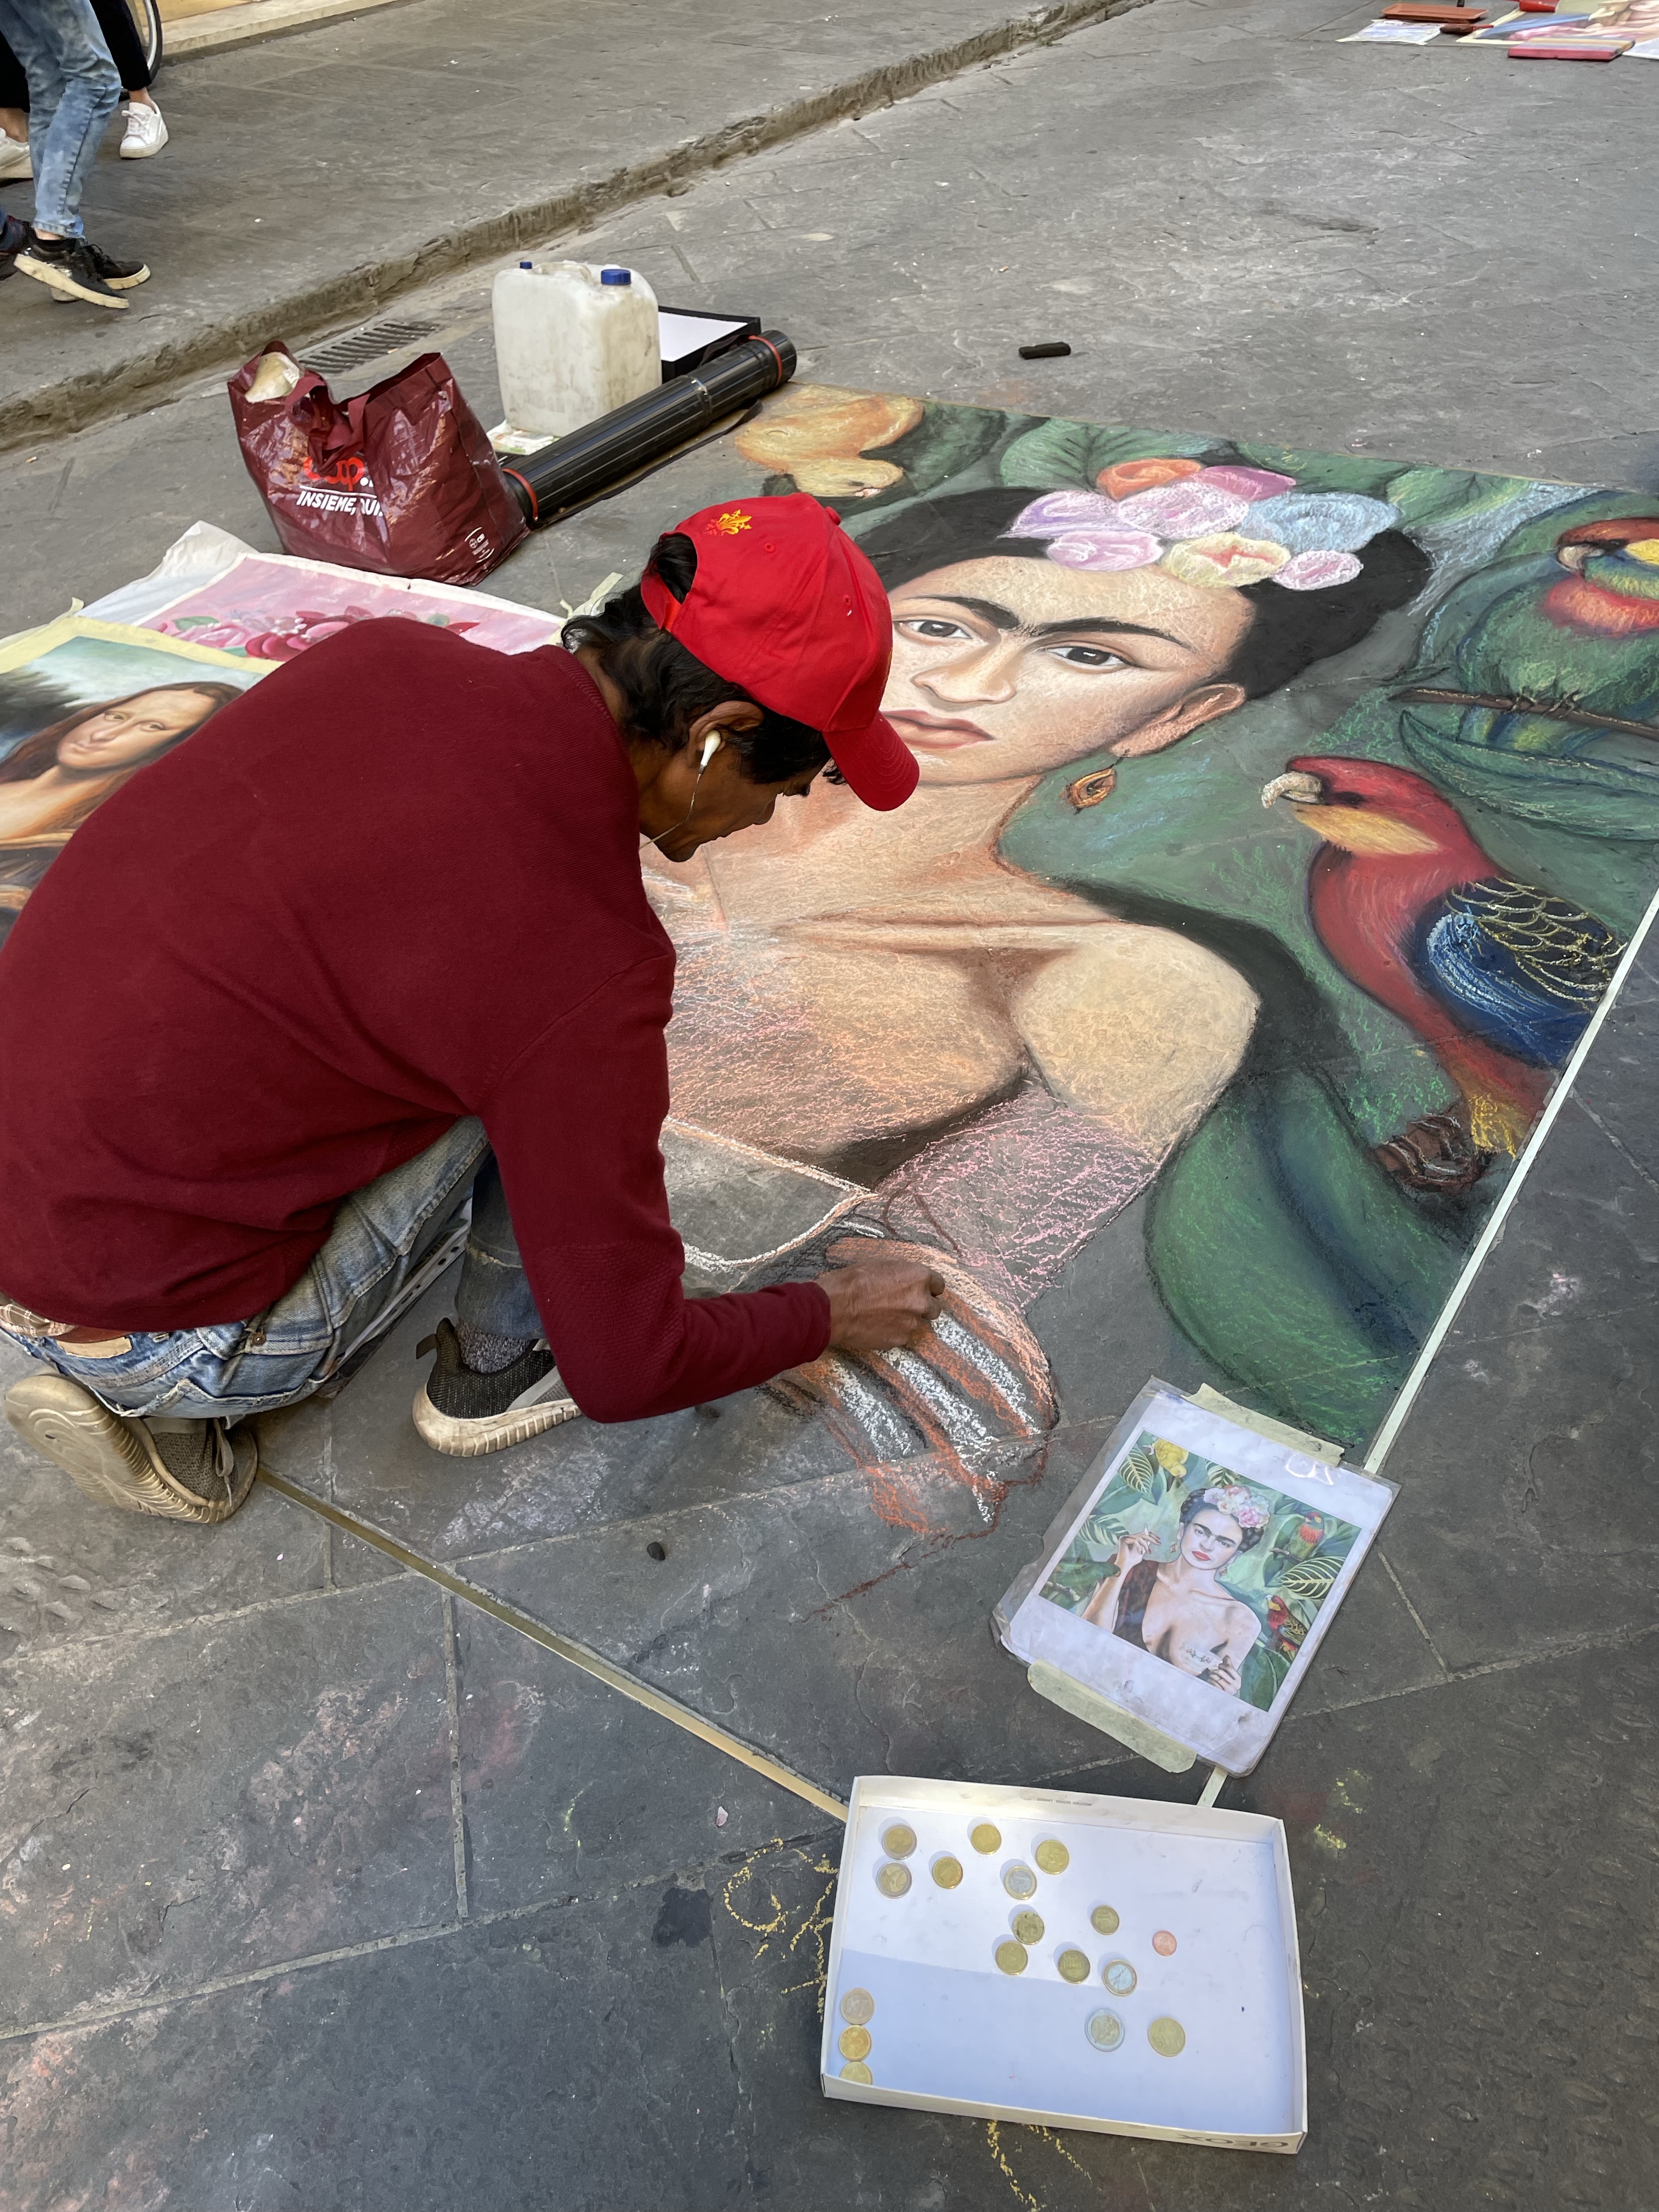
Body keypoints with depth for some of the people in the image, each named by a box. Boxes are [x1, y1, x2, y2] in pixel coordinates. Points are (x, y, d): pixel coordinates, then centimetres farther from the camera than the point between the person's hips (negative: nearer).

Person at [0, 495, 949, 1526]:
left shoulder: (380, 654, -5)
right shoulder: (588, 963, -25)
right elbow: (625, 1367, -14)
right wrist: (828, 1314, 4)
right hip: (150, 1333, -7)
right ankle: (494, 1371, 14)